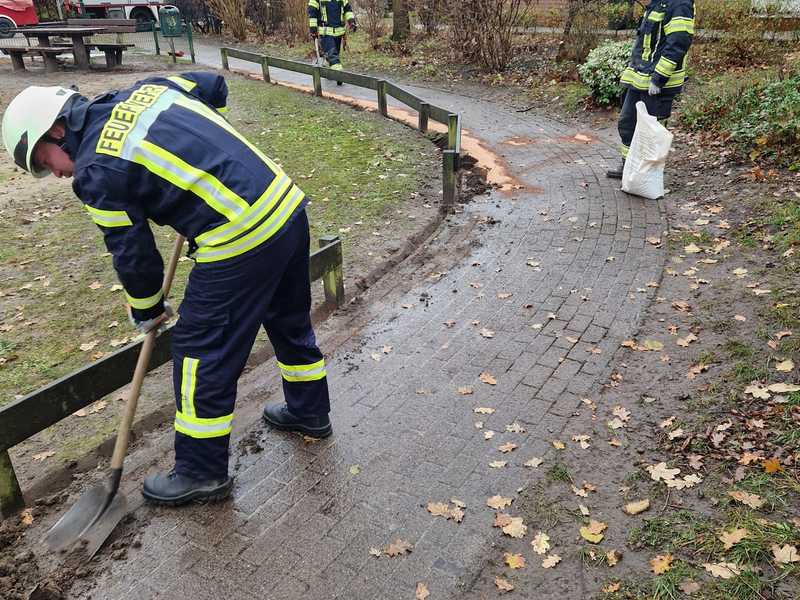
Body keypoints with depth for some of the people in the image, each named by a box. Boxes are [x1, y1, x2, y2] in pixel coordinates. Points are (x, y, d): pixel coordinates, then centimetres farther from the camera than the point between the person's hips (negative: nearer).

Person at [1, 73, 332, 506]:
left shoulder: (96, 172, -6)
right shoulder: (143, 90, 14)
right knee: (290, 318, 26)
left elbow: (133, 253, 1)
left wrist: (145, 311, 18)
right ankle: (310, 410, 47)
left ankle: (202, 472, 23)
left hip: (240, 240, -9)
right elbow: (213, 86, 25)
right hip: (289, 203, 9)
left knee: (201, 352, 7)